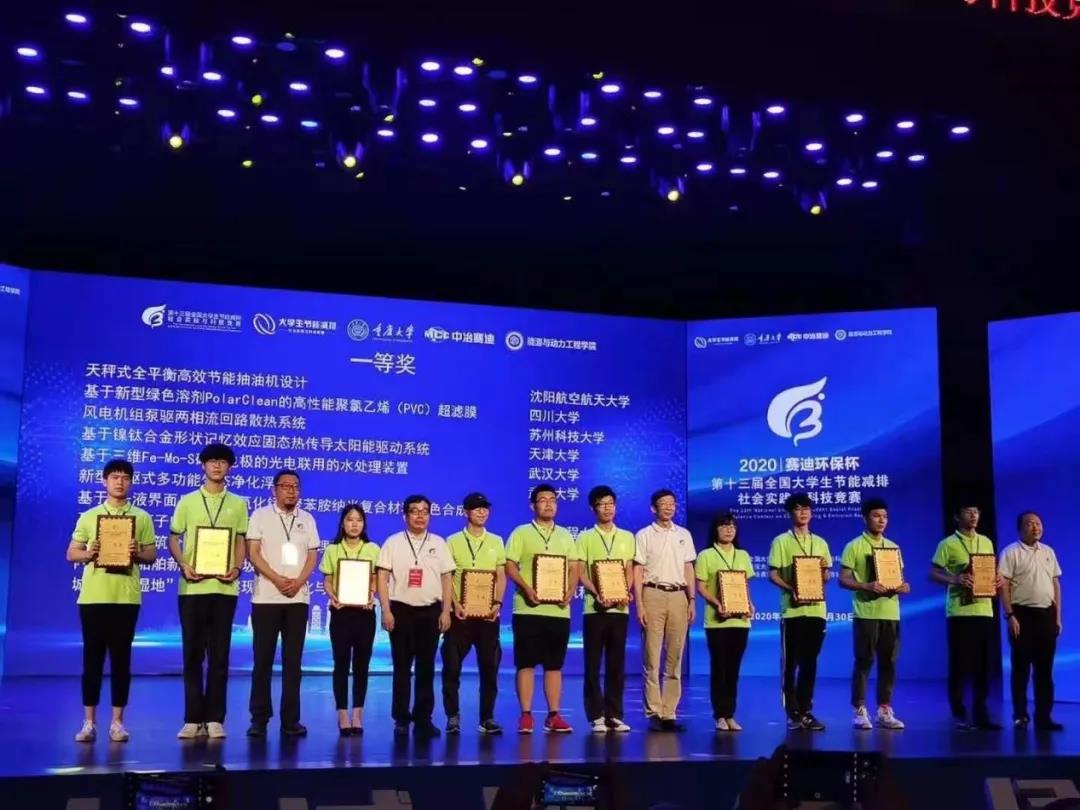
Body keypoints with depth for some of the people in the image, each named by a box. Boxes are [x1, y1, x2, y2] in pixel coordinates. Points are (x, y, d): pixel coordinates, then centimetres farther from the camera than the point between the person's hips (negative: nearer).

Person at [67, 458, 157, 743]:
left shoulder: (142, 518, 7)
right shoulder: (88, 517, 9)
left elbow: (152, 555, 7)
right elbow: (71, 554, 10)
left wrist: (137, 553, -14)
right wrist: (87, 553, -11)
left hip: (126, 597, 0)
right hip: (92, 596, 1)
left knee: (121, 658, 2)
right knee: (92, 657, 3)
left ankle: (117, 722, 9)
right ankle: (89, 722, 10)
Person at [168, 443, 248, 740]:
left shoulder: (238, 504, 9)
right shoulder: (187, 501, 8)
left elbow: (241, 541, 11)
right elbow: (173, 539, 7)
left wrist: (237, 568, -7)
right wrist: (183, 566, -10)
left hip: (224, 587, 0)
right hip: (193, 587, 0)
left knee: (220, 655, 2)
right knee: (193, 653, 3)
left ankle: (214, 719, 8)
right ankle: (193, 718, 9)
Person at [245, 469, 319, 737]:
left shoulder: (307, 519, 11)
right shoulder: (260, 515, 2)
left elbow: (312, 555, 8)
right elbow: (253, 553, -4)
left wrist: (299, 581, -10)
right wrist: (277, 579, -15)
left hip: (298, 598, 3)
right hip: (266, 598, -2)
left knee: (293, 660, 3)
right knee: (263, 659, 0)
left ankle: (290, 719, 7)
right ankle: (259, 718, 6)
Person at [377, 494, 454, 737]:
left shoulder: (439, 543, 9)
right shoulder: (393, 542, 2)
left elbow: (446, 579, 9)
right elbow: (382, 578, -1)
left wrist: (446, 612, 2)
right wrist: (386, 611, -8)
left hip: (430, 610, 2)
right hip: (401, 610, -2)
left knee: (426, 667, 5)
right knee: (402, 667, 3)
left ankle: (423, 718, 11)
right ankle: (401, 718, 10)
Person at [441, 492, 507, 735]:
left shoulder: (496, 541, 11)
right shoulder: (453, 541, 3)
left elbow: (501, 576, 10)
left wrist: (497, 603, -5)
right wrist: (455, 604, -12)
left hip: (488, 613, 2)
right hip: (460, 612, -2)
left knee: (489, 666, 4)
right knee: (452, 666, -1)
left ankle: (487, 717, 13)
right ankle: (453, 716, 9)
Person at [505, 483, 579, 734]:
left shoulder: (565, 535, 14)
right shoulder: (521, 533, 2)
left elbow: (574, 568, 13)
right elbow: (510, 566, -4)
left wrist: (570, 591, -5)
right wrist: (527, 589, -17)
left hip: (558, 609, 3)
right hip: (528, 608, -3)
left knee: (554, 665, 6)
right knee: (526, 664, -2)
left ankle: (553, 716, 11)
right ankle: (526, 715, 4)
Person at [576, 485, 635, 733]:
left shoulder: (627, 537, 12)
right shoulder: (585, 538, 4)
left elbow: (630, 570, 9)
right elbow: (581, 573, -1)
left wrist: (626, 592, -9)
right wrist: (597, 594, -16)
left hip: (620, 608, 2)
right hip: (595, 608, -2)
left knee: (617, 663, 5)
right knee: (593, 664, 0)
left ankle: (614, 715, 11)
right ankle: (597, 716, 5)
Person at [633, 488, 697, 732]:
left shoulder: (684, 535, 13)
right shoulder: (644, 535, 2)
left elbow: (689, 569, 15)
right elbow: (638, 571, -1)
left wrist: (692, 600, 7)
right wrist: (639, 604, -8)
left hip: (678, 596, 4)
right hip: (653, 595, -3)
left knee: (675, 658, 4)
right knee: (652, 657, -3)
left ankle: (669, 713, 9)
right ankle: (653, 713, 2)